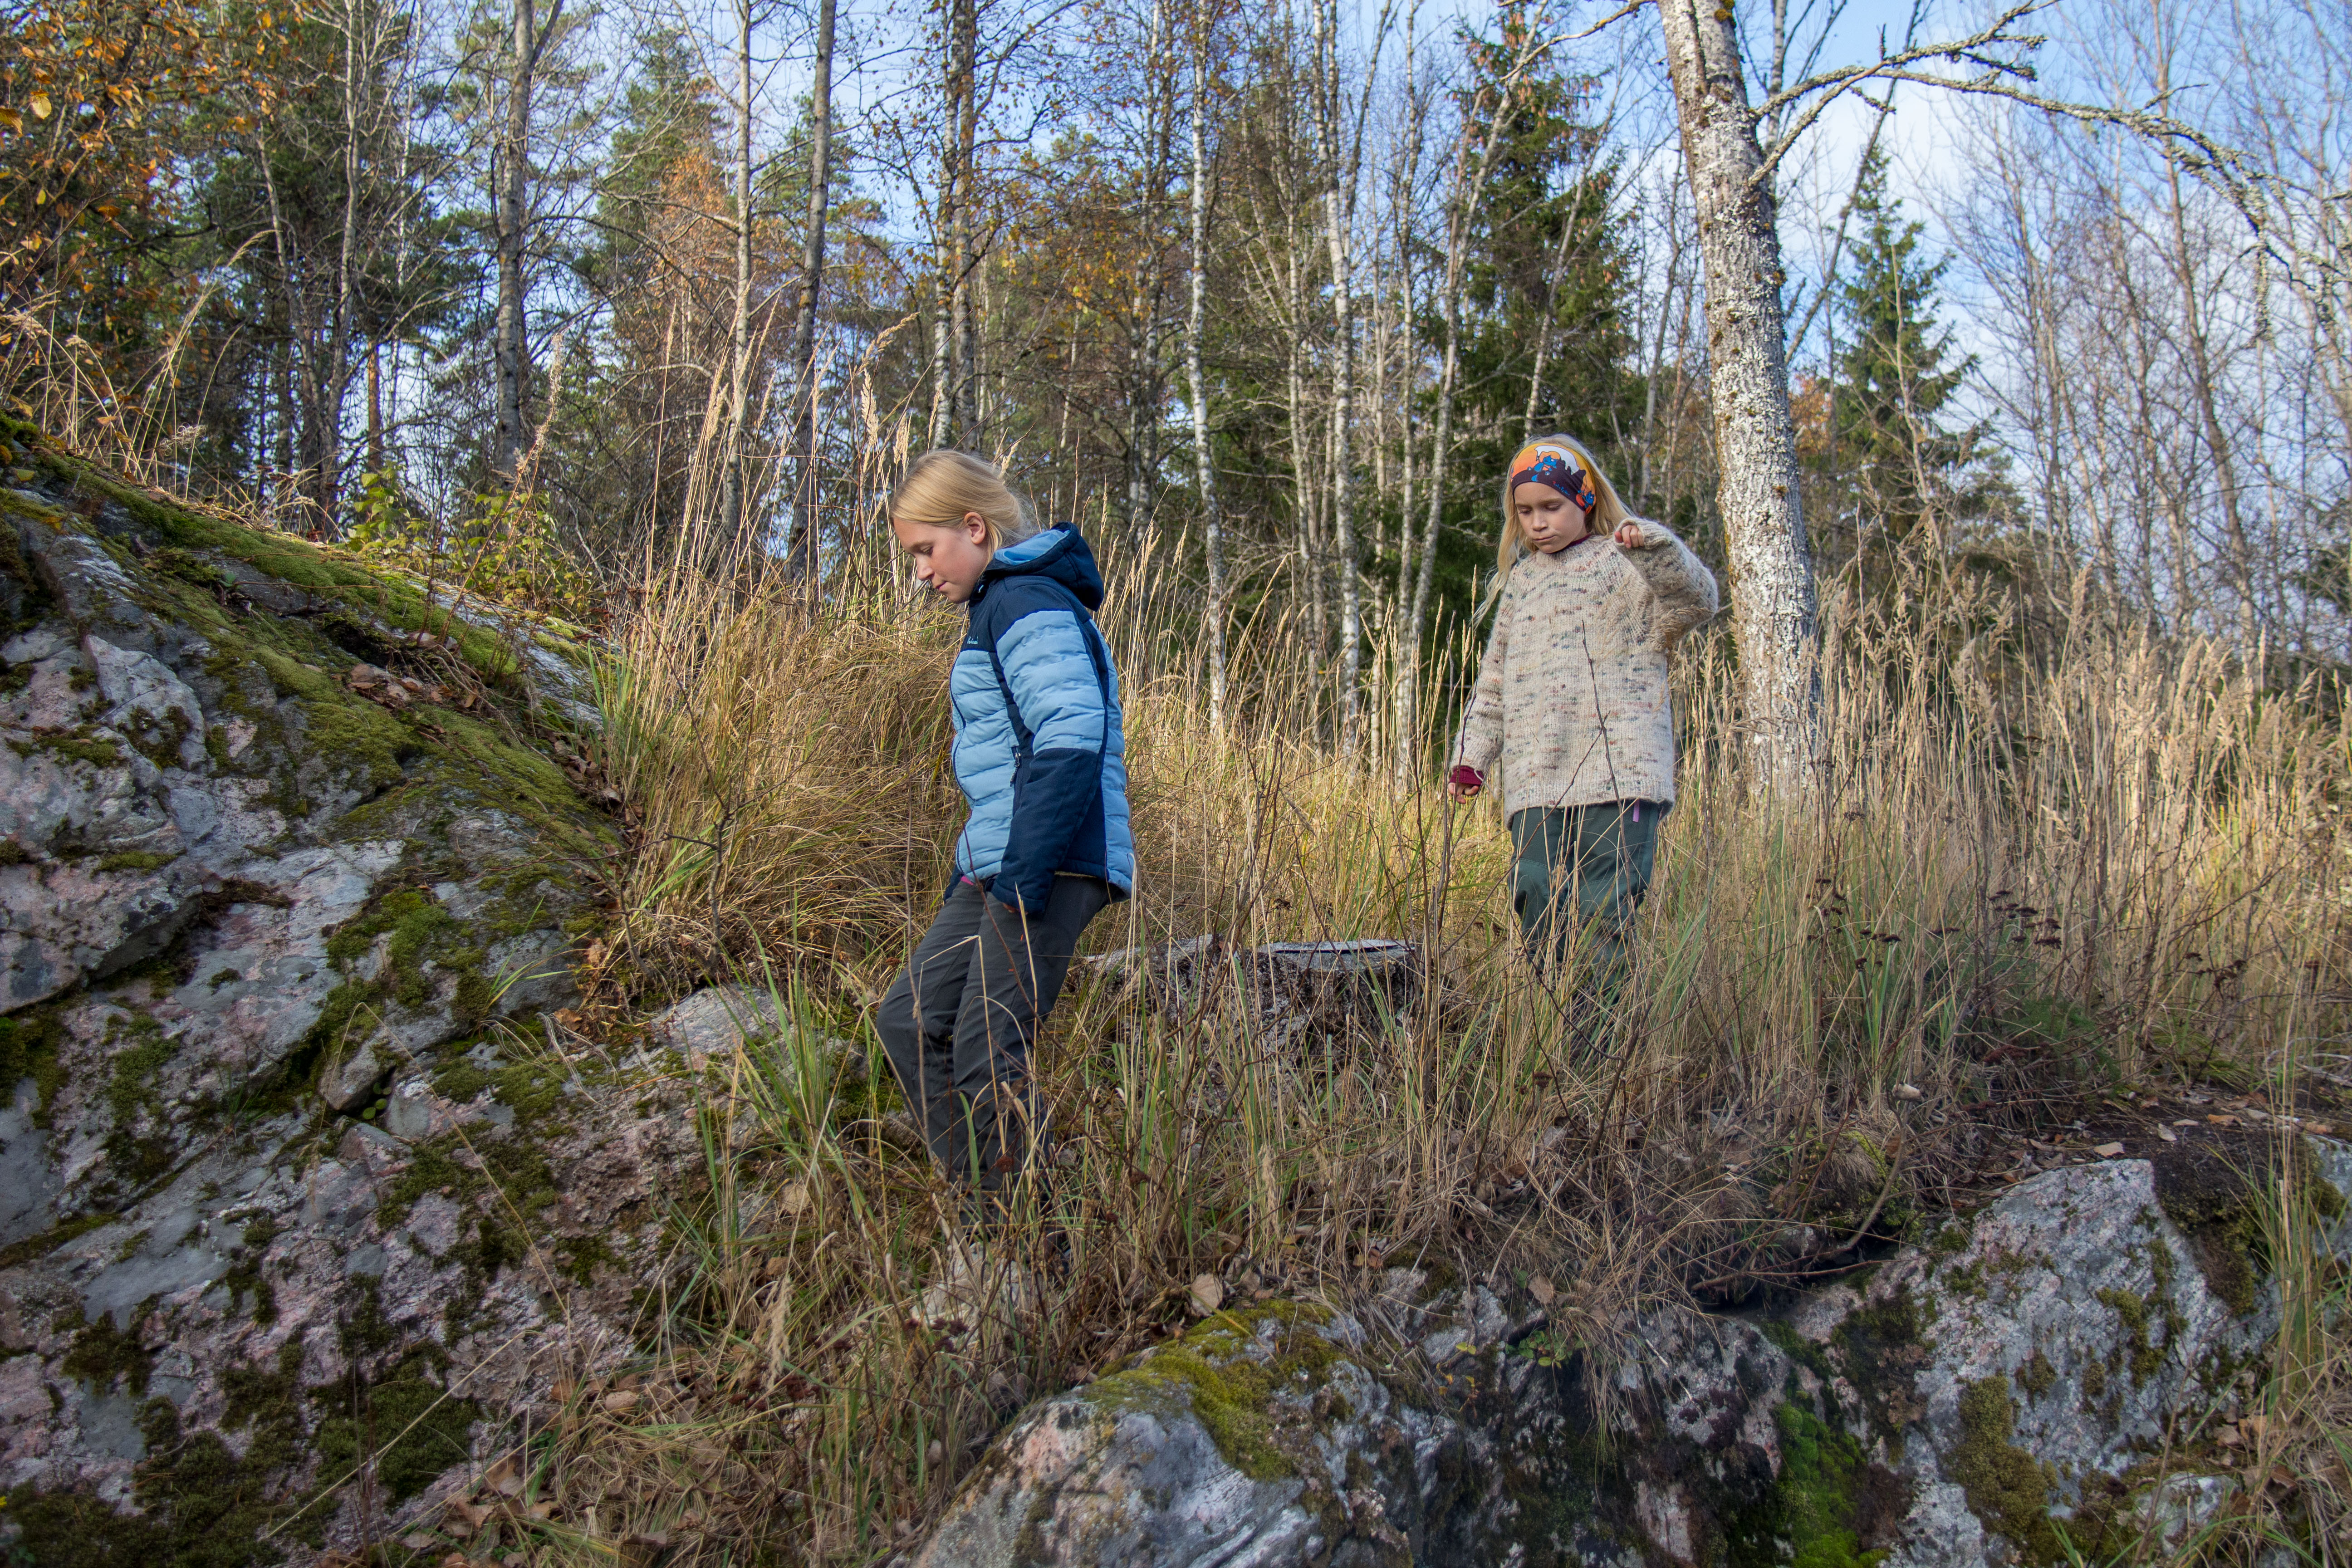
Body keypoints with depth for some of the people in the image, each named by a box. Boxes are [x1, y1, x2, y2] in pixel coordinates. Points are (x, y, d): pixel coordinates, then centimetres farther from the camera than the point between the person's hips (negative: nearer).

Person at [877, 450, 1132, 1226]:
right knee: (908, 1018, 12)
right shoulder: (998, 608, 21)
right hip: (1000, 869, 11)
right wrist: (976, 866, 24)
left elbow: (1072, 741, -24)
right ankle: (985, 1200, 16)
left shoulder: (1030, 604, -12)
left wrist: (1024, 874, -25)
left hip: (1049, 870, -11)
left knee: (988, 1055, -7)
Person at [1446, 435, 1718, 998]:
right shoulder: (1520, 580, 22)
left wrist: (1654, 547, -29)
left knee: (1607, 908, -9)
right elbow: (1495, 677, 27)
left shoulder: (1623, 564, 4)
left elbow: (1696, 599, -13)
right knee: (1537, 902, -3)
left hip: (1618, 768, -5)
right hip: (1535, 779, 5)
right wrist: (1471, 756, 22)